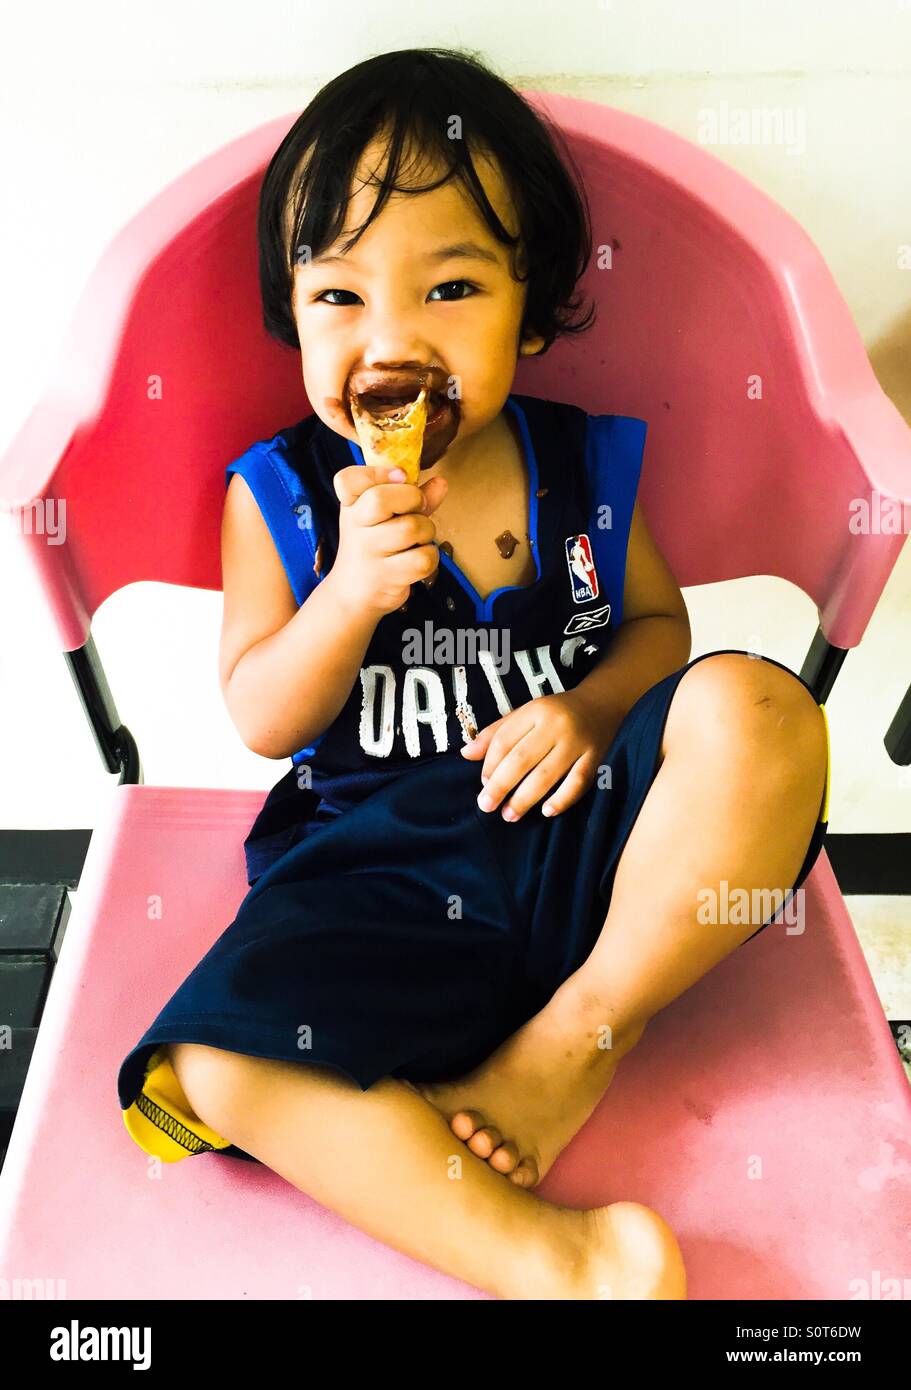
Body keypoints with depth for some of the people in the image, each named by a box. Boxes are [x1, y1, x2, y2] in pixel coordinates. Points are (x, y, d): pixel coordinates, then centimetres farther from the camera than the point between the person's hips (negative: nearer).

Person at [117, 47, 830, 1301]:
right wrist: (354, 590, -20)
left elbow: (658, 618, 13)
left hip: (583, 827, 2)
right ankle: (552, 1255, -23)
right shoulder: (280, 493, 0)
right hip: (382, 861, -1)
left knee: (758, 711, -26)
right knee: (224, 1069, -25)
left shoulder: (587, 462, 4)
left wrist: (588, 708, -10)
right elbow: (261, 721, -1)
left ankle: (581, 1032, -11)